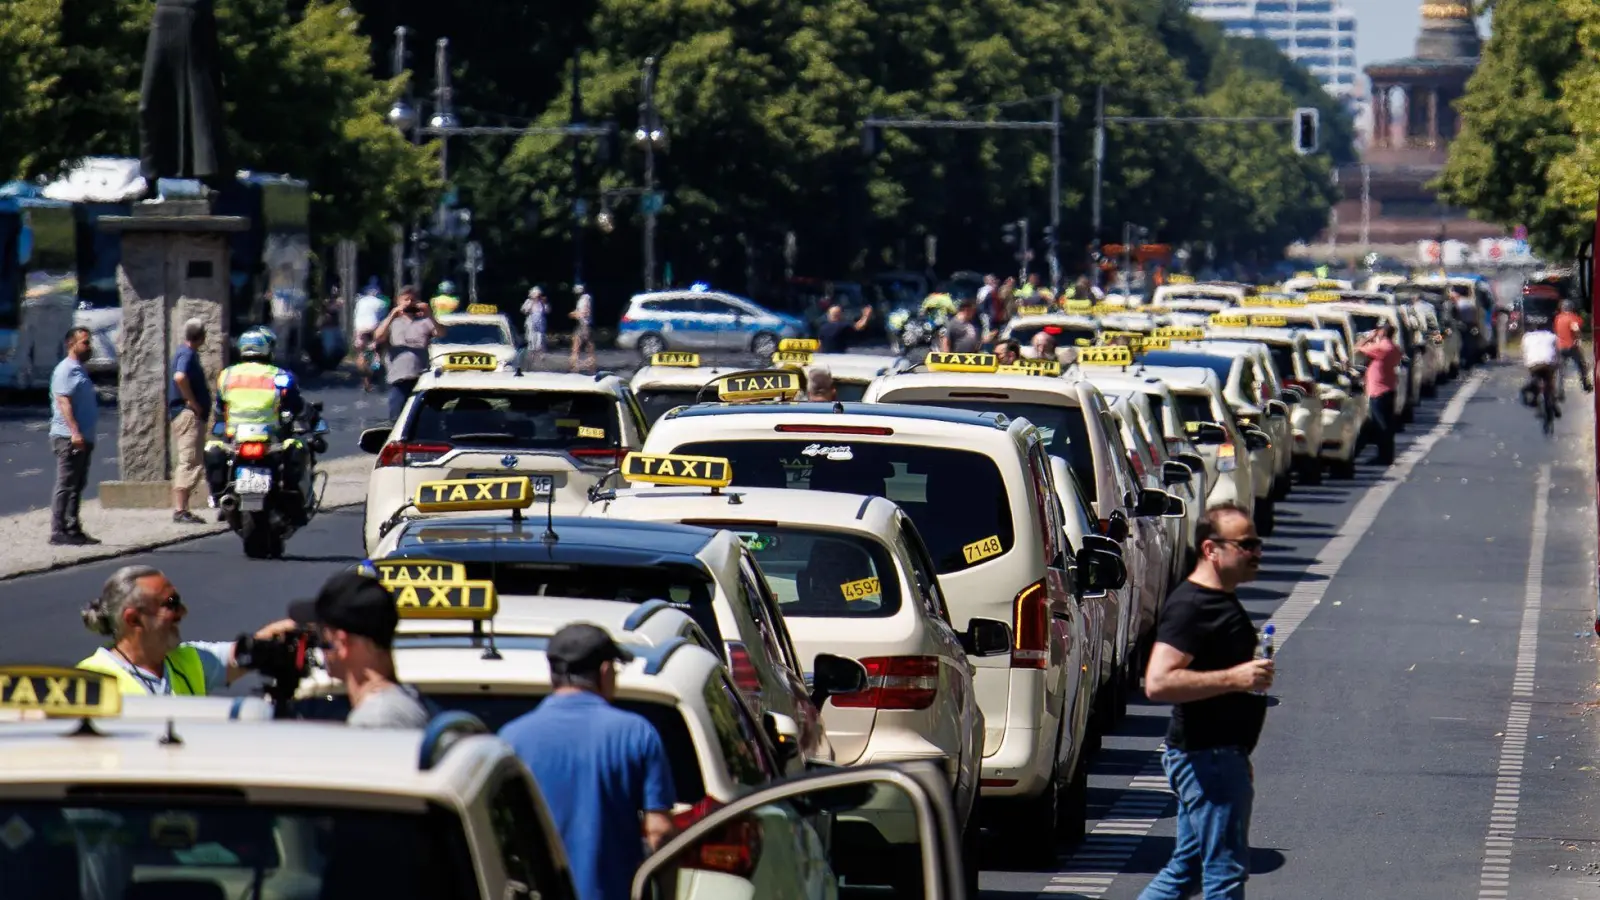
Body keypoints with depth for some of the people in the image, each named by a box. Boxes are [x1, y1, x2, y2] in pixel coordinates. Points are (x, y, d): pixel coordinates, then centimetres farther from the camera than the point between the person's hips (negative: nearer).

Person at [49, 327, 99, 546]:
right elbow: (63, 401, -20)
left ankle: (73, 528, 16)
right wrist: (75, 431, -27)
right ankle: (58, 530, -9)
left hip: (83, 438, 10)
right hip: (68, 437, -10)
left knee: (77, 486, 12)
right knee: (66, 485, -9)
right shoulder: (65, 370, -11)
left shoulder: (80, 370, 20)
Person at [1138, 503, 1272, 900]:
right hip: (1206, 756, -10)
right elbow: (1158, 682, -28)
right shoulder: (1189, 607, -17)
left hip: (1222, 753, 10)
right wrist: (1234, 678, -28)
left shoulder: (1222, 601, 16)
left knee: (1186, 867, 14)